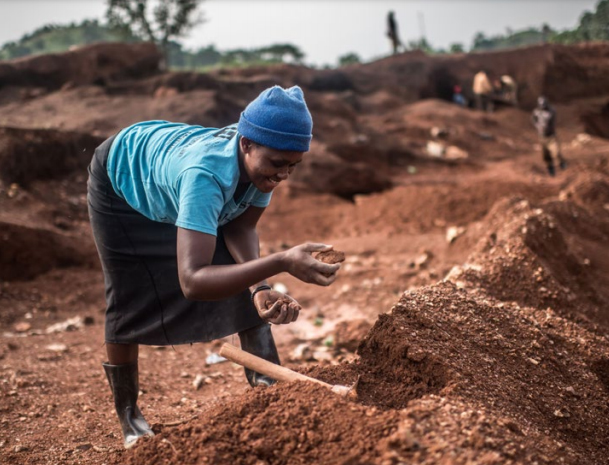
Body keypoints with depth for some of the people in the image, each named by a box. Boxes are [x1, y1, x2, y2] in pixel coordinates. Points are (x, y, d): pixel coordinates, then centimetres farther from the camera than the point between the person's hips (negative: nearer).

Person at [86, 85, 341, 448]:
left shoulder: (261, 157, -29)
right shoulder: (204, 174, -49)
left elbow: (241, 227, -16)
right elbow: (192, 281, -57)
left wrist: (260, 288, -34)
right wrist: (281, 262, -65)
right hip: (121, 179, -5)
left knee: (245, 283, -9)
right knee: (129, 305, 2)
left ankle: (267, 381, -2)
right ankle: (128, 417, 22)